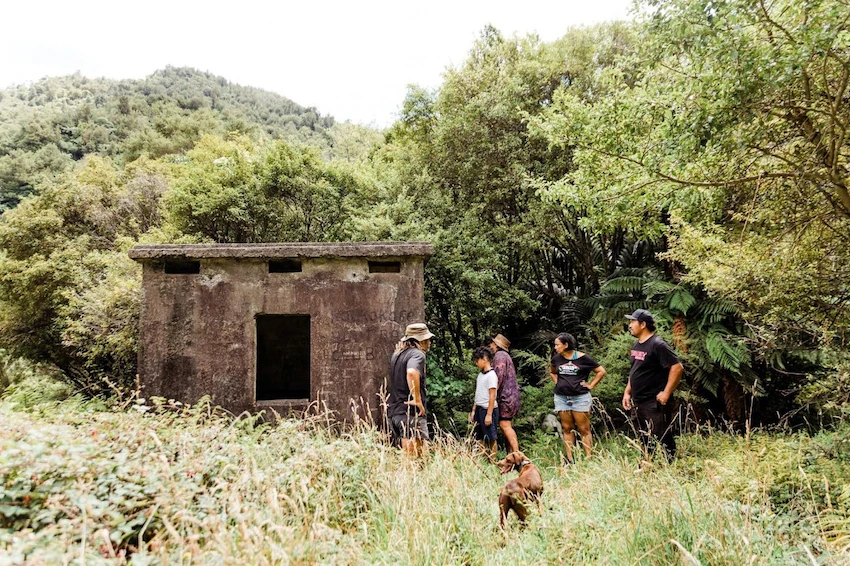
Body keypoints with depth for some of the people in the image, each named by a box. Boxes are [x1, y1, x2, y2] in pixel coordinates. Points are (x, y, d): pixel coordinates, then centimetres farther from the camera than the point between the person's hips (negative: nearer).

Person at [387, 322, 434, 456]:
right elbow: (412, 373, -32)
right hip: (411, 412, -9)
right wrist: (417, 399, -26)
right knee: (416, 457, -5)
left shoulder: (396, 354, 16)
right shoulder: (417, 354, -13)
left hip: (394, 411, 9)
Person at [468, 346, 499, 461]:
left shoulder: (491, 375, -13)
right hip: (479, 409, 8)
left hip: (488, 409, -8)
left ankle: (492, 462, 10)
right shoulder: (480, 374, 12)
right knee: (481, 438, 13)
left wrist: (489, 414, -18)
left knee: (490, 438, 1)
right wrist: (473, 410, 14)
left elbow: (492, 396, -16)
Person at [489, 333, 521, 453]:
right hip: (510, 395, 10)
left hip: (506, 395, -10)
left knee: (504, 425, -12)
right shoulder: (505, 355, 22)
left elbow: (499, 376, -19)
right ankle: (510, 453, 13)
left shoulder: (499, 356, -10)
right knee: (507, 426, 11)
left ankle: (517, 452, -15)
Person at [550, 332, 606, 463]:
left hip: (580, 398, -4)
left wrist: (590, 385, -4)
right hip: (561, 398, 4)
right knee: (567, 429, 7)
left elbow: (601, 371, 1)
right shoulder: (556, 359, 6)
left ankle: (588, 459, 4)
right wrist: (557, 382, 10)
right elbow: (552, 372, 27)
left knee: (584, 429, -1)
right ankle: (569, 460, 12)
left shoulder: (583, 358, -7)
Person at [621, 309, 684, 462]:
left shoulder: (657, 345, -15)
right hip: (639, 403, 9)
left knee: (662, 440, -3)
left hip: (655, 403, -9)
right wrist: (627, 392, 15)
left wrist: (666, 393, -20)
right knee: (645, 441, 16)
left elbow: (677, 367, -20)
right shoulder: (637, 346, 12)